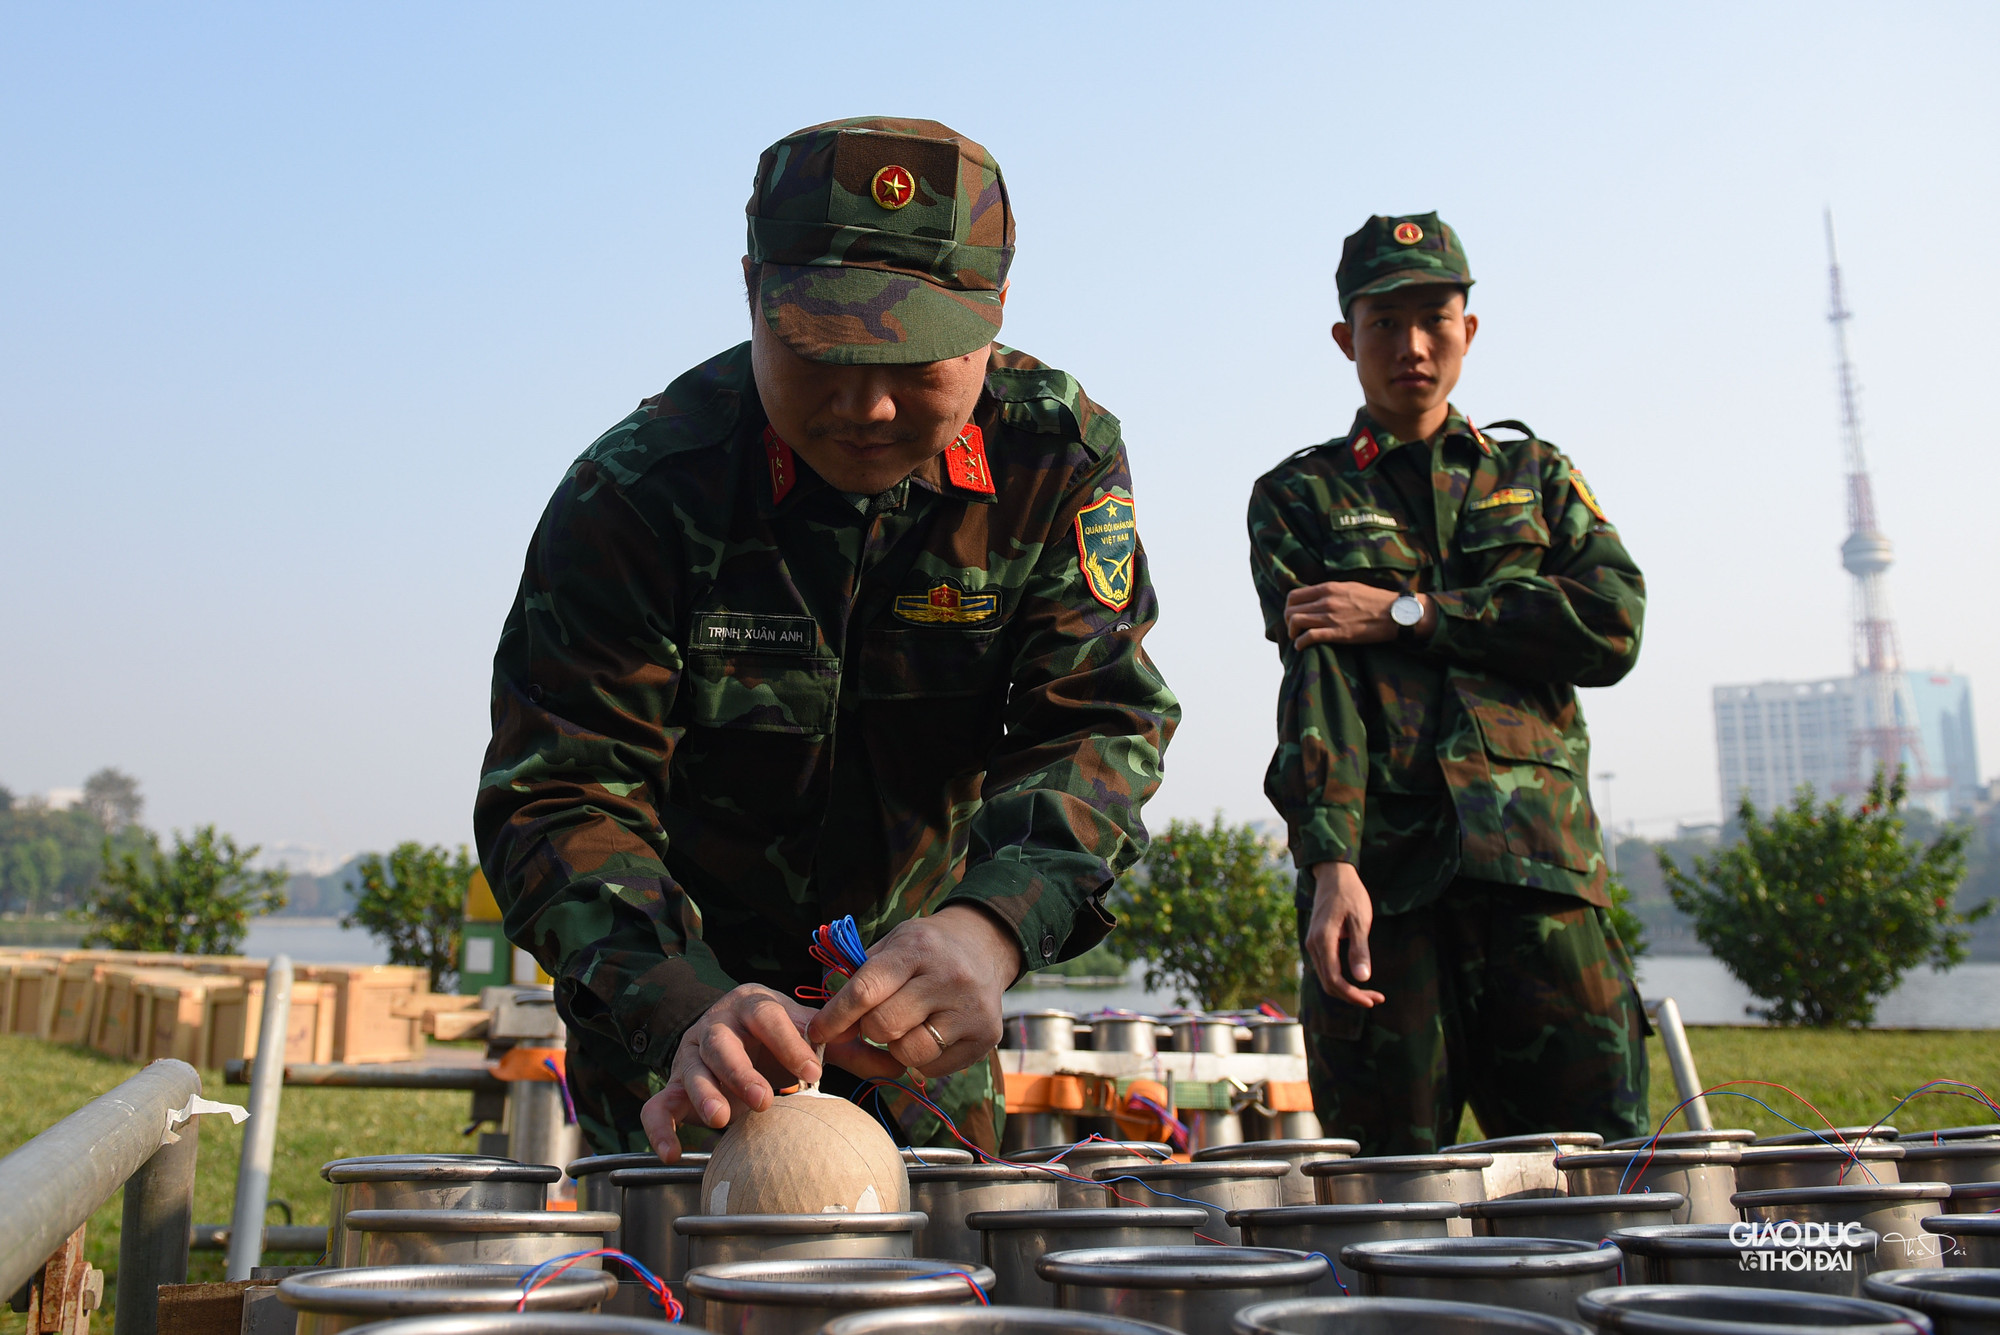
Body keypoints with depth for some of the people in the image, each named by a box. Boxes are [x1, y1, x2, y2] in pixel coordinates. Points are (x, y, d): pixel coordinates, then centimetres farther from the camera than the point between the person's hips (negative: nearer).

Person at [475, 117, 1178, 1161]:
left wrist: (989, 926, -41)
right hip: (681, 979, -2)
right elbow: (563, 792, -26)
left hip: (920, 969, 3)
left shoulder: (1058, 454, -16)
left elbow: (1098, 719, -20)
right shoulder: (635, 491, -24)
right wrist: (689, 1014, -44)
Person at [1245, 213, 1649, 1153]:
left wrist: (1409, 615, -4)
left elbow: (1613, 626, 3)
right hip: (1380, 862, -1)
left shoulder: (1533, 472, 21)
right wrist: (1331, 864, -17)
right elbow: (1314, 685, -2)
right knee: (1388, 1172, 0)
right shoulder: (1299, 498, 14)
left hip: (1536, 855, 2)